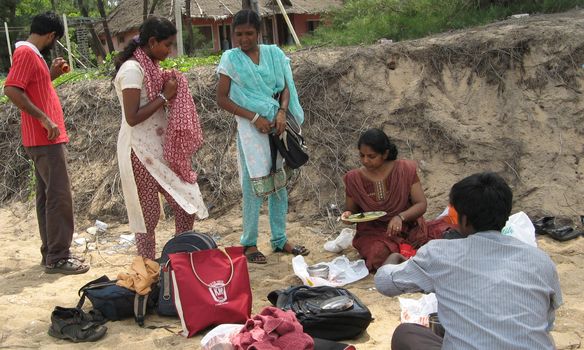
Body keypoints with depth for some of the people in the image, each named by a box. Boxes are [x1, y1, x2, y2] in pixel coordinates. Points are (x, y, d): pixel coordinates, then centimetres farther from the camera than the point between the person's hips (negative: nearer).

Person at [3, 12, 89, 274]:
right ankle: (57, 258, -4)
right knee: (60, 196, -9)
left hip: (45, 139, 10)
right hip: (46, 140, -10)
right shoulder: (26, 52, -12)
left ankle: (51, 252, 19)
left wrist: (52, 74, 15)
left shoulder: (32, 54, 17)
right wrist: (44, 118, -23)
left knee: (47, 196, 12)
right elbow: (11, 89, -24)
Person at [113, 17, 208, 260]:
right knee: (149, 215, 0)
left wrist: (171, 90, 4)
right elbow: (132, 118, -20)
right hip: (140, 151, -9)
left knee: (187, 205, 8)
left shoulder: (151, 66, 12)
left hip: (161, 149, 9)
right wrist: (164, 96, -15)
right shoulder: (132, 69, -15)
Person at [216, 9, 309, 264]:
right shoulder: (230, 59, -2)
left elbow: (285, 87, 8)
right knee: (254, 185, -3)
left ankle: (280, 239, 18)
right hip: (251, 128, -4)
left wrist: (282, 112, -12)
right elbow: (221, 98, -5)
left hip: (276, 126, 4)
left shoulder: (274, 54, 7)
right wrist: (254, 117, -13)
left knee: (279, 183, 7)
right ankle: (249, 243, 8)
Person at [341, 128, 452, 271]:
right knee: (379, 252, -35)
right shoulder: (353, 179, -1)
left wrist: (400, 217, -24)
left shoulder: (405, 169, -4)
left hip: (407, 227, 0)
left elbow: (421, 204, -5)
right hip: (374, 233, 0)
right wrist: (348, 215, -11)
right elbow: (352, 210, 13)